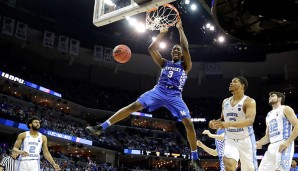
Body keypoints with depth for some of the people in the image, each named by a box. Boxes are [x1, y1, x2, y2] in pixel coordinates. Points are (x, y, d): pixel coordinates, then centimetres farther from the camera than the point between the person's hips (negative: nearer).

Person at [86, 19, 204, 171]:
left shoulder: (185, 65, 13)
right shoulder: (165, 63, 21)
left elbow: (185, 47, -3)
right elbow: (151, 49, 11)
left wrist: (180, 29, -1)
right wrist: (162, 33, 9)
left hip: (175, 96, -1)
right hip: (159, 91, 2)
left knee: (188, 123, -17)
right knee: (134, 105, -17)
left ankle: (195, 158, -5)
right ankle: (101, 127, -21)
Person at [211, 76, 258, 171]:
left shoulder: (249, 101, -12)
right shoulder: (225, 102, 7)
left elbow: (250, 120, -26)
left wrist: (229, 124, -38)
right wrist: (216, 123, -7)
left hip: (245, 140, -3)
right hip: (230, 140, 4)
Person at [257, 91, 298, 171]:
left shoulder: (285, 109, 4)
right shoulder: (269, 115, 26)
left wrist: (288, 142, -18)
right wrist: (259, 143, 5)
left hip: (283, 145, -7)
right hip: (272, 147, 8)